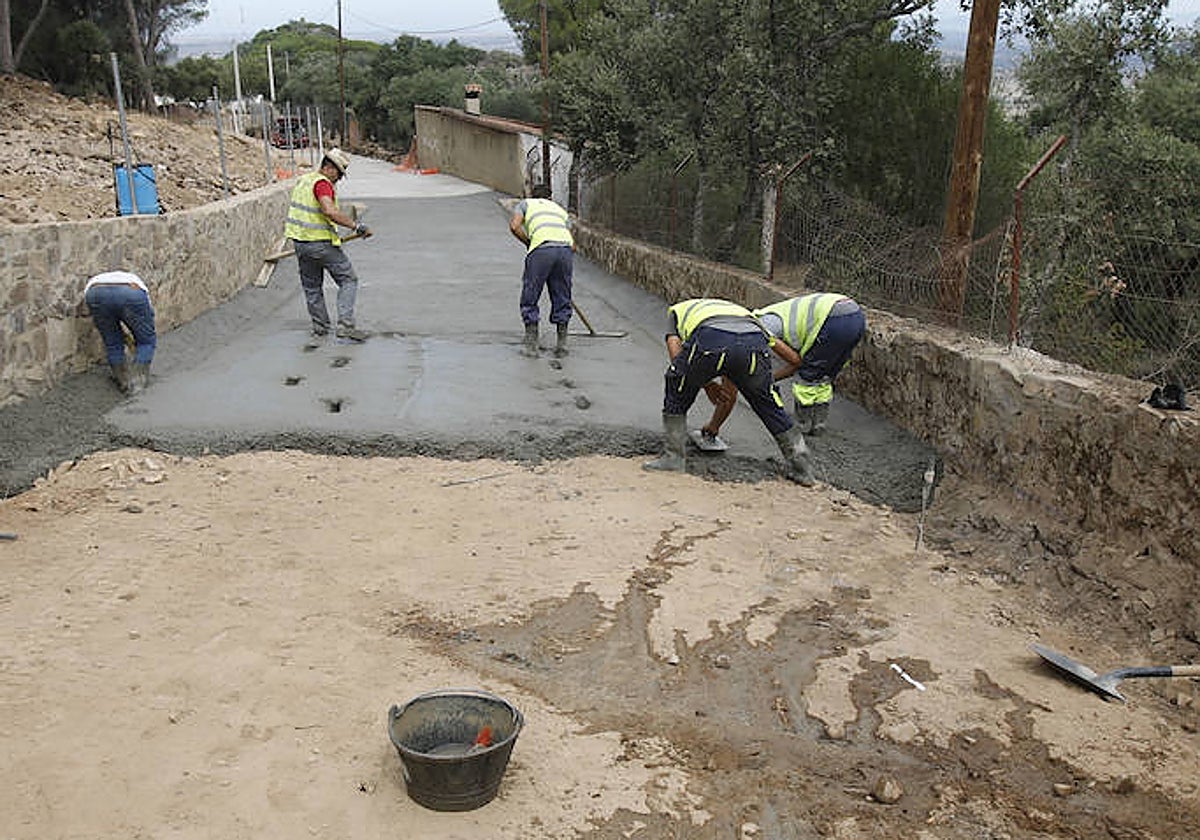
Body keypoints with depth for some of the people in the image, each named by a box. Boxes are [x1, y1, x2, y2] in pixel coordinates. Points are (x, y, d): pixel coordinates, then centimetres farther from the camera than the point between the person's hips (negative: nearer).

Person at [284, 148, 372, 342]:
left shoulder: (302, 180, 13)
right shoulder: (322, 183, -16)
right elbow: (330, 211, -32)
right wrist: (356, 225, -30)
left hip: (299, 242, 9)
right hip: (321, 243, -8)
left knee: (311, 286, 19)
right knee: (348, 280, 1)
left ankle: (320, 327, 24)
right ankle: (345, 326, -8)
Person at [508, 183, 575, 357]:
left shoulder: (525, 203, 27)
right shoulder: (560, 209, 36)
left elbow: (514, 225, 6)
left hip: (542, 249, -3)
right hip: (566, 248, 3)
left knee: (529, 299, 10)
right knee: (562, 300, 16)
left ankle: (531, 344, 10)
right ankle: (561, 344, 17)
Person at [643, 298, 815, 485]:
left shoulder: (678, 311, 39)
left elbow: (676, 356, 20)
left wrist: (706, 384, 30)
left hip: (709, 342, -3)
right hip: (754, 343, 3)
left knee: (676, 396, 25)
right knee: (769, 405, 24)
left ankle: (675, 457, 26)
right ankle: (802, 466, 27)